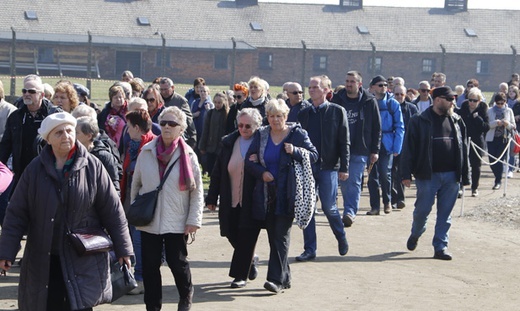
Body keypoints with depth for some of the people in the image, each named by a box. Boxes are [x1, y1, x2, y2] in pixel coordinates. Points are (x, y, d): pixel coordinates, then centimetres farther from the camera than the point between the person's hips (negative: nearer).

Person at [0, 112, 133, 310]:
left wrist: (123, 249, 2)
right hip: (44, 262, 2)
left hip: (84, 260, -2)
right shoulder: (35, 170, 1)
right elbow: (16, 214, 3)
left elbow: (112, 211, 1)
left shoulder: (93, 167, -2)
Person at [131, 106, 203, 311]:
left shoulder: (188, 155, -3)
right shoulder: (146, 151, 2)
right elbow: (136, 183, 9)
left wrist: (194, 219, -7)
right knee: (150, 265, 6)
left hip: (177, 222, -2)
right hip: (148, 220, 2)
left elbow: (197, 190, -2)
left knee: (178, 263, 4)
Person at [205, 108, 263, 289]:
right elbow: (217, 172, 8)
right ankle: (250, 261, 36)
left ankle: (240, 275, 10)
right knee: (232, 235, 10)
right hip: (231, 201, 4)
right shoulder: (228, 143, 5)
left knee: (246, 238, -2)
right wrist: (212, 198, 7)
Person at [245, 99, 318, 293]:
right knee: (273, 236, 8)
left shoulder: (297, 134, 0)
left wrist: (295, 151, -17)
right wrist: (261, 173, -10)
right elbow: (249, 162, 9)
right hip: (266, 195, 4)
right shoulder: (261, 135, 9)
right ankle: (285, 278, 19)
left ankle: (277, 279, -13)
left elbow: (314, 155, 0)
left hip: (287, 194, -4)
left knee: (281, 235, -10)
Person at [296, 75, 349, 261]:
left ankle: (341, 238, 24)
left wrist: (344, 167, -8)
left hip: (328, 166, -4)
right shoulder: (304, 113, 11)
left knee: (328, 206, -4)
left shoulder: (337, 112, 0)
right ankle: (309, 249, 11)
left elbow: (344, 141, -2)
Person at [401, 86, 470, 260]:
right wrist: (406, 174, -10)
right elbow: (409, 149, -5)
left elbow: (463, 150, 12)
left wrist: (465, 176, 9)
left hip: (451, 176, 3)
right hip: (428, 175, -3)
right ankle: (415, 235, 30)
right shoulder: (420, 121, -3)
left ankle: (440, 247, 13)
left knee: (445, 214, 5)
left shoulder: (457, 121, 10)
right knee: (422, 210, 2)